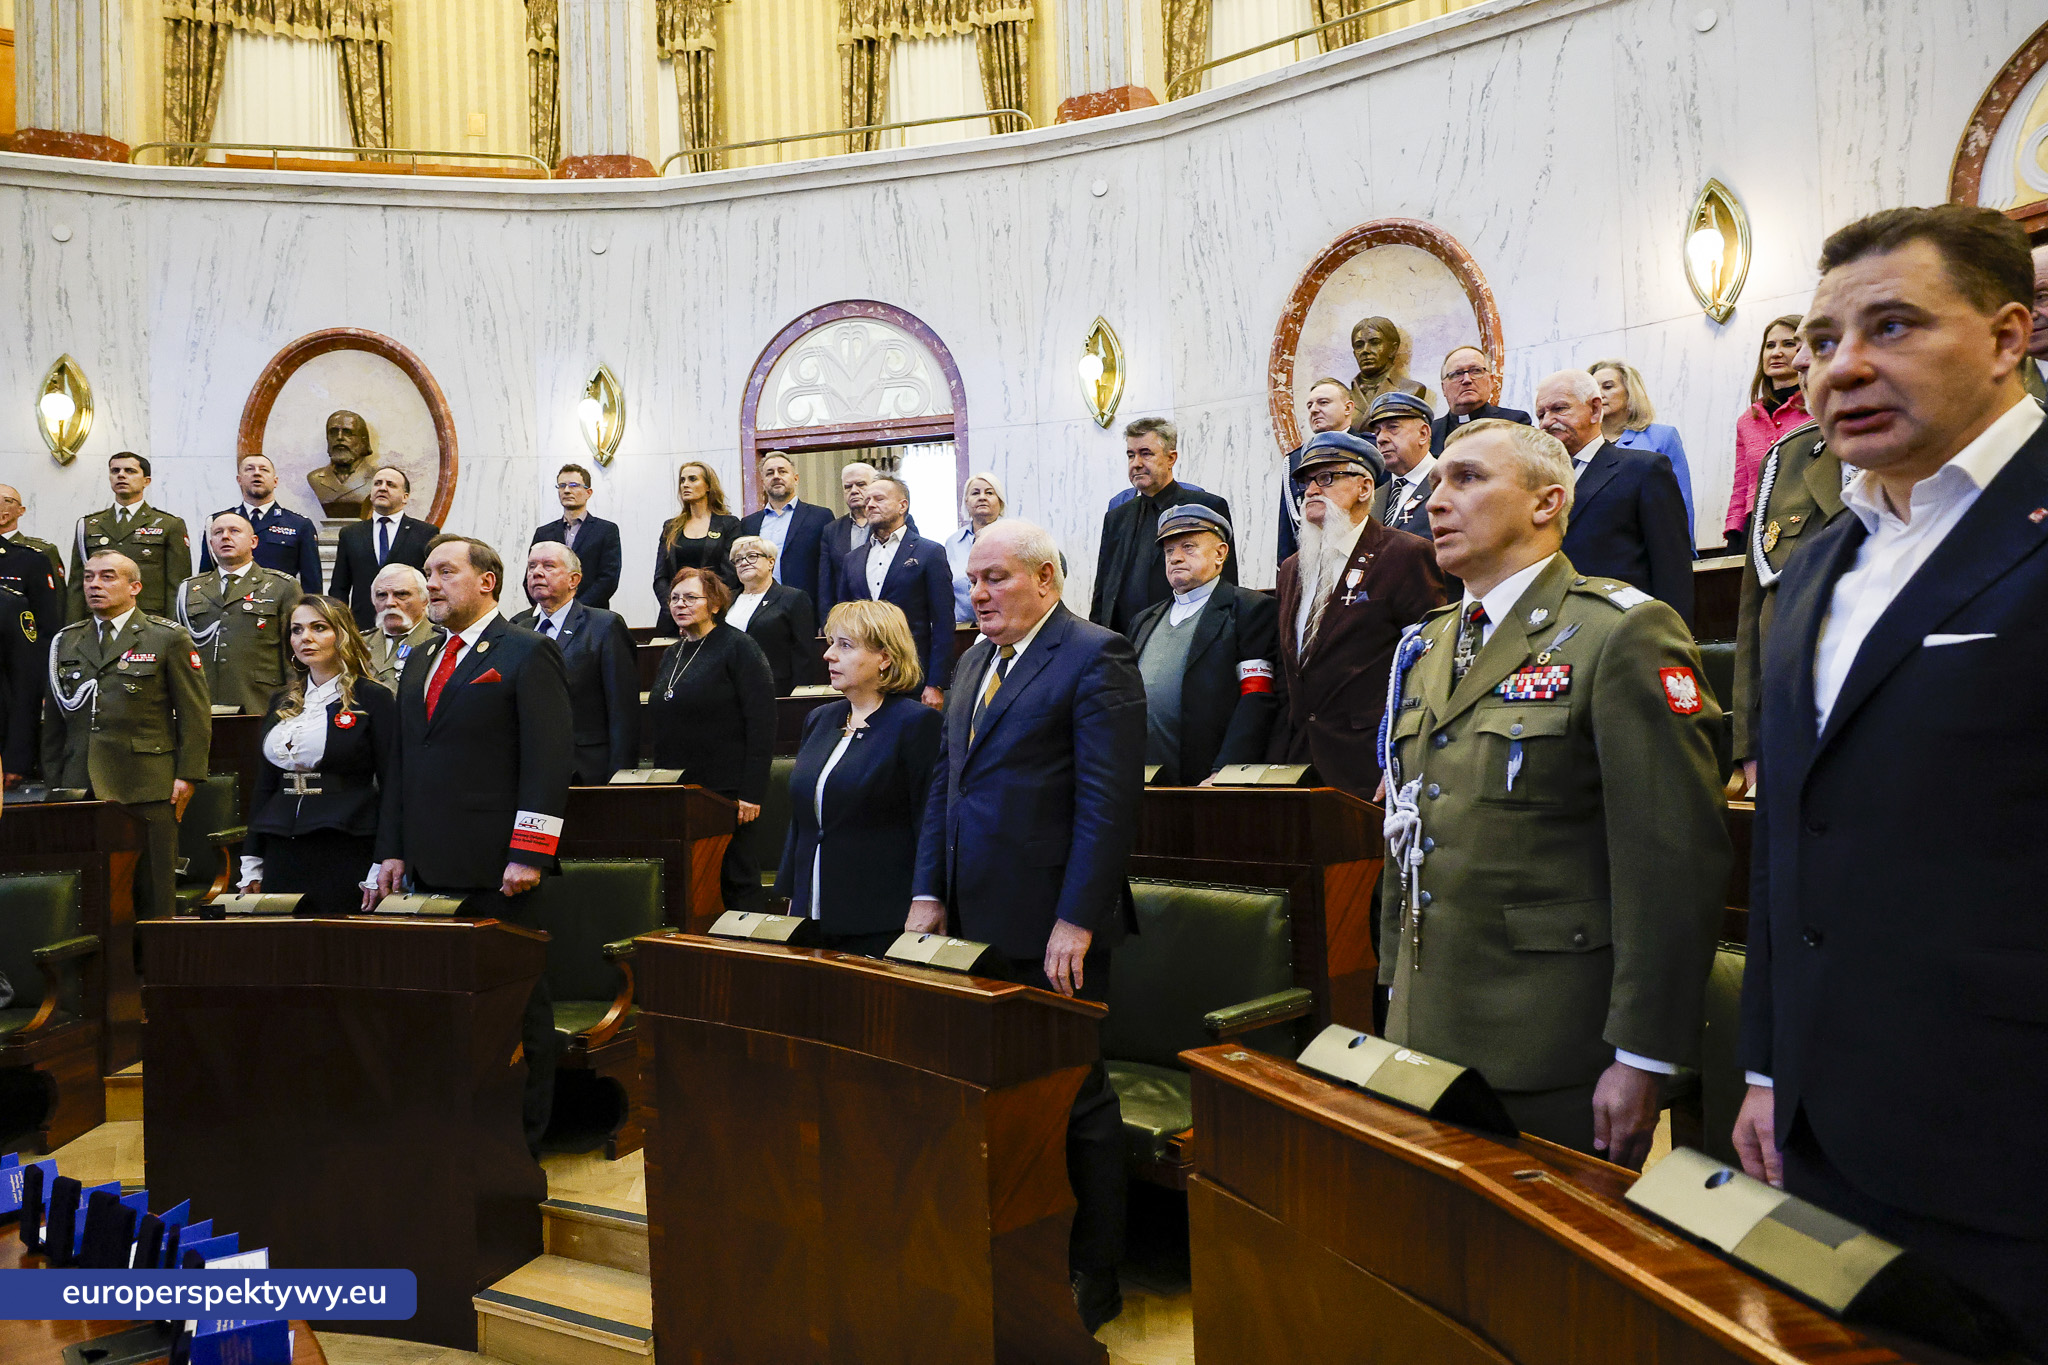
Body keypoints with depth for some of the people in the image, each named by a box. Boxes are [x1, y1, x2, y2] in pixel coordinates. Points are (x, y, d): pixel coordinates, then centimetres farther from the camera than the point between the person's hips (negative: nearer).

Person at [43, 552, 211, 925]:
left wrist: (188, 775, -8)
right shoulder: (65, 642, 15)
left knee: (151, 891, 0)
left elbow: (196, 713, -1)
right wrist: (52, 782, 12)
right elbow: (53, 720, 18)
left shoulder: (169, 639, 3)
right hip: (81, 789, 4)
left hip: (146, 788, -4)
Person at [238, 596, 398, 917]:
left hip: (346, 855, -5)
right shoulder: (281, 704, 15)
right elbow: (263, 787, 18)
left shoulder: (373, 699, -2)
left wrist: (380, 871, -12)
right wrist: (251, 866, 13)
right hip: (283, 856, 5)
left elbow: (391, 788, -6)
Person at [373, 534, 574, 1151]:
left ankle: (522, 1137, 13)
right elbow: (403, 765, 21)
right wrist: (392, 851, 12)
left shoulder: (528, 654, -3)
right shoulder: (420, 661, 20)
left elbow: (550, 761, -11)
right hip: (432, 869, 7)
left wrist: (528, 855, -18)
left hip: (497, 870, -6)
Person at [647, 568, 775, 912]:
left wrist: (751, 793, -18)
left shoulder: (738, 648, -6)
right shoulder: (672, 655, 17)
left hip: (728, 792, -7)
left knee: (738, 882, 0)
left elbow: (762, 725, -13)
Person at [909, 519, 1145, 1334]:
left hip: (1052, 930, -7)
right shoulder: (976, 660, 16)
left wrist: (1075, 921, -19)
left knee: (1077, 1100, 6)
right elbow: (945, 782, 18)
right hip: (977, 923, 7)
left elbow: (1110, 800, -16)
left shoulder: (1095, 657, -10)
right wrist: (929, 892, 11)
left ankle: (1092, 1280, 21)